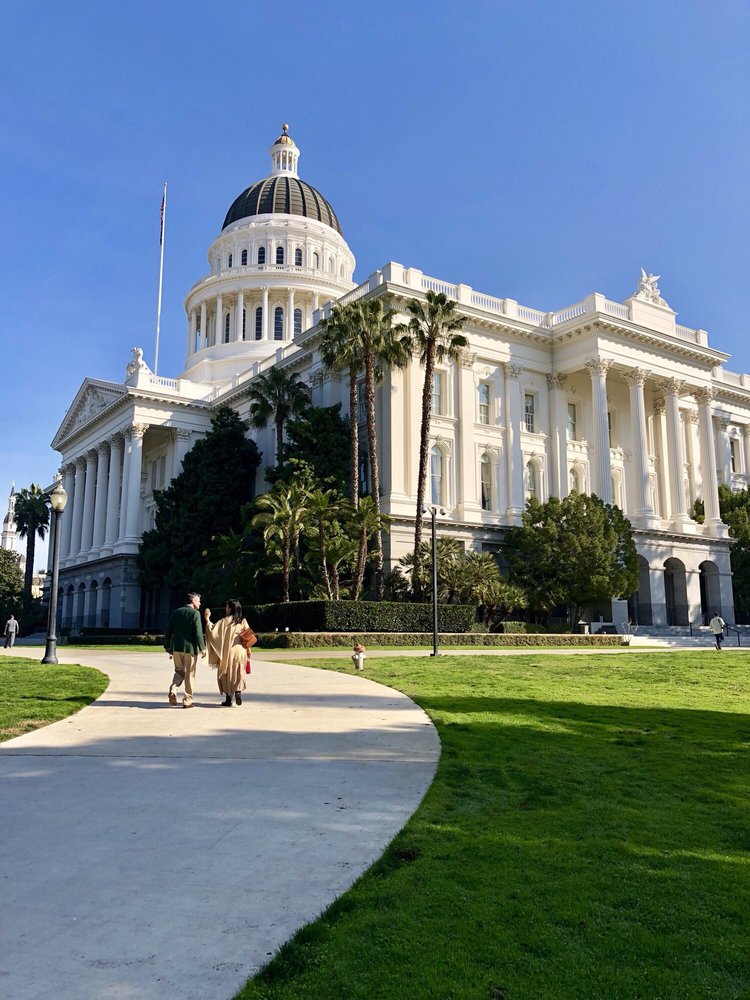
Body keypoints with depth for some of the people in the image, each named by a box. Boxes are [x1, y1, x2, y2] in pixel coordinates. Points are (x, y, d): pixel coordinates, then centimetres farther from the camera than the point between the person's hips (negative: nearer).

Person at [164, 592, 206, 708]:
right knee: (189, 674, 5)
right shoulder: (195, 613, -8)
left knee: (179, 671, 18)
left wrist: (167, 646, 18)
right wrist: (202, 648, -5)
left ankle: (173, 690, -6)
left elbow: (168, 631, 9)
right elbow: (198, 633, -13)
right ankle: (187, 700, 7)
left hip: (176, 647, 5)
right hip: (190, 647, -5)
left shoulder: (176, 612, 8)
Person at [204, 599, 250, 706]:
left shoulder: (225, 621, -9)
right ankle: (238, 691, -10)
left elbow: (213, 630, -12)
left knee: (227, 674, 8)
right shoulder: (243, 621, 2)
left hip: (228, 652, -3)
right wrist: (246, 652, 9)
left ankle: (228, 699, 8)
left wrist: (207, 619, -3)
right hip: (240, 652, 3)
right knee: (238, 674, 13)